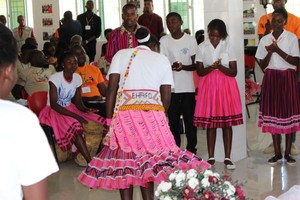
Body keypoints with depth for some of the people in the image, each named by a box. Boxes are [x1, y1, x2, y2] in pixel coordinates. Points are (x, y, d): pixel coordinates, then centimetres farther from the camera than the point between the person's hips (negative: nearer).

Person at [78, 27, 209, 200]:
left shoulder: (121, 54, 14)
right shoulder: (162, 59, 16)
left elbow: (112, 89, 3)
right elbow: (166, 97, 9)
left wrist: (109, 120, 3)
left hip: (125, 114, 0)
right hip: (154, 114, 1)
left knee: (124, 162, 3)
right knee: (148, 161, 5)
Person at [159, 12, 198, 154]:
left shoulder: (190, 40, 0)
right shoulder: (164, 41, 4)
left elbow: (195, 65, 0)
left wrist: (183, 67, -20)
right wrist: (171, 67, -19)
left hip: (188, 87, -1)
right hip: (170, 87, 1)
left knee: (190, 119, 2)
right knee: (173, 120, 6)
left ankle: (191, 150, 13)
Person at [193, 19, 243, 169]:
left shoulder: (228, 47, 2)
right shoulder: (202, 47, 3)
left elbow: (234, 72, -2)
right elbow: (199, 71, 0)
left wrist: (220, 67, -20)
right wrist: (211, 68, -20)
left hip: (226, 86, 0)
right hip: (208, 85, 0)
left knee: (227, 123, 1)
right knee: (210, 123, 2)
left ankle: (227, 158, 9)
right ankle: (211, 157, 12)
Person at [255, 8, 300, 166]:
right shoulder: (265, 40, 6)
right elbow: (262, 65, 5)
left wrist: (278, 50, -17)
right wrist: (270, 52, -13)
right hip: (271, 78, 2)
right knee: (273, 113, 1)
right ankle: (277, 153, 10)